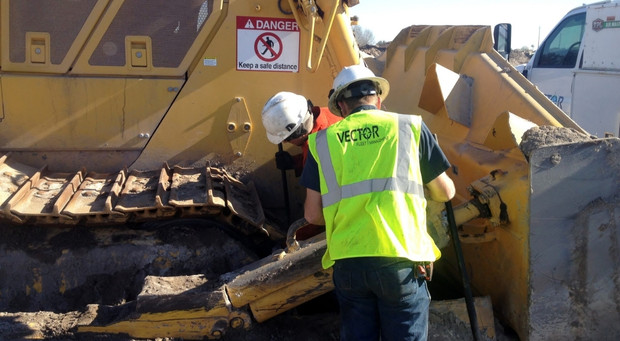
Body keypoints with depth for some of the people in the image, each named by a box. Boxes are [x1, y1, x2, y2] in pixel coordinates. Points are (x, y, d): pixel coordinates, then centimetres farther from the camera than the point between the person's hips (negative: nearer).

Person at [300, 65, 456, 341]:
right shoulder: (410, 126, 6)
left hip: (347, 262, 2)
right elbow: (445, 192, 12)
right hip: (401, 258, -1)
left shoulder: (324, 141, 8)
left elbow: (312, 214, 7)